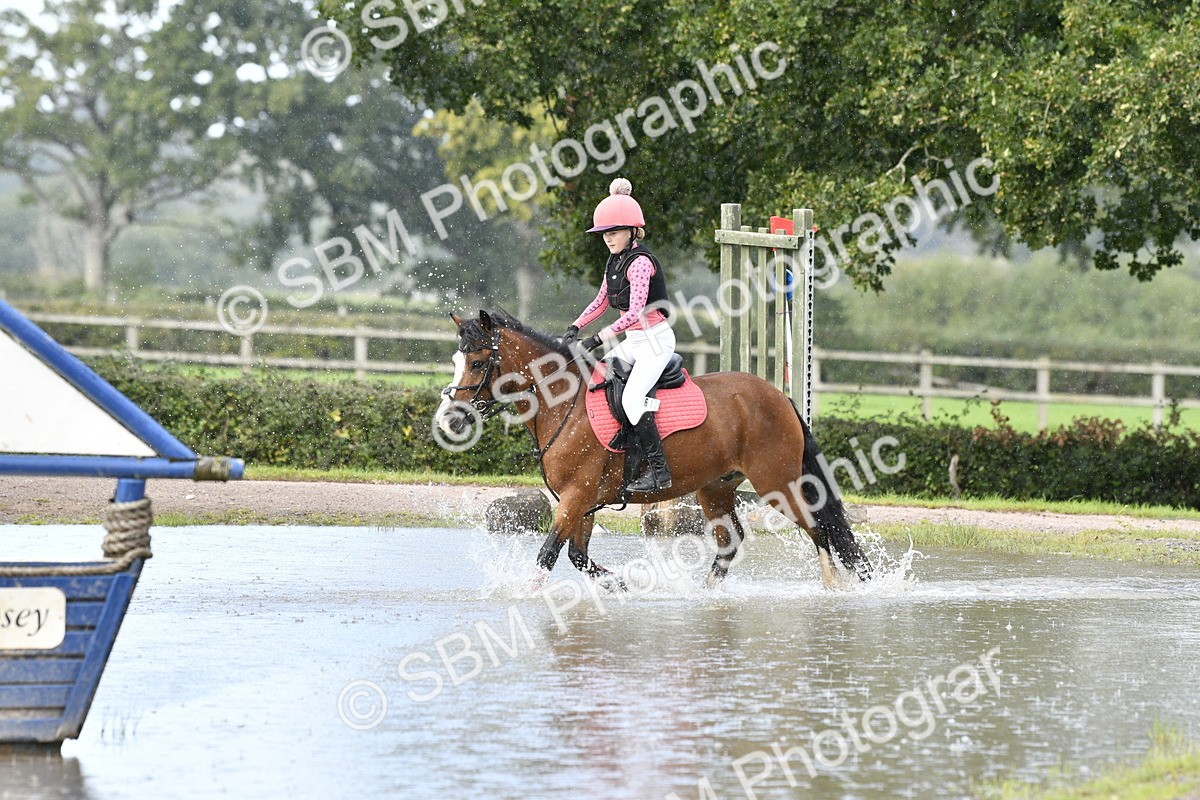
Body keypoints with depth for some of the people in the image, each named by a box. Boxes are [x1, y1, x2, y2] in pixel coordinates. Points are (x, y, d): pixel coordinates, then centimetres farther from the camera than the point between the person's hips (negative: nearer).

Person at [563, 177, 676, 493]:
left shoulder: (640, 262, -19)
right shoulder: (615, 260, 9)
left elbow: (634, 312, -27)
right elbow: (602, 301, 20)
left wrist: (598, 339, -28)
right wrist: (576, 327, 5)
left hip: (655, 339, -10)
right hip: (633, 341, 10)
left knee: (632, 399, -25)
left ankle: (658, 470, -26)